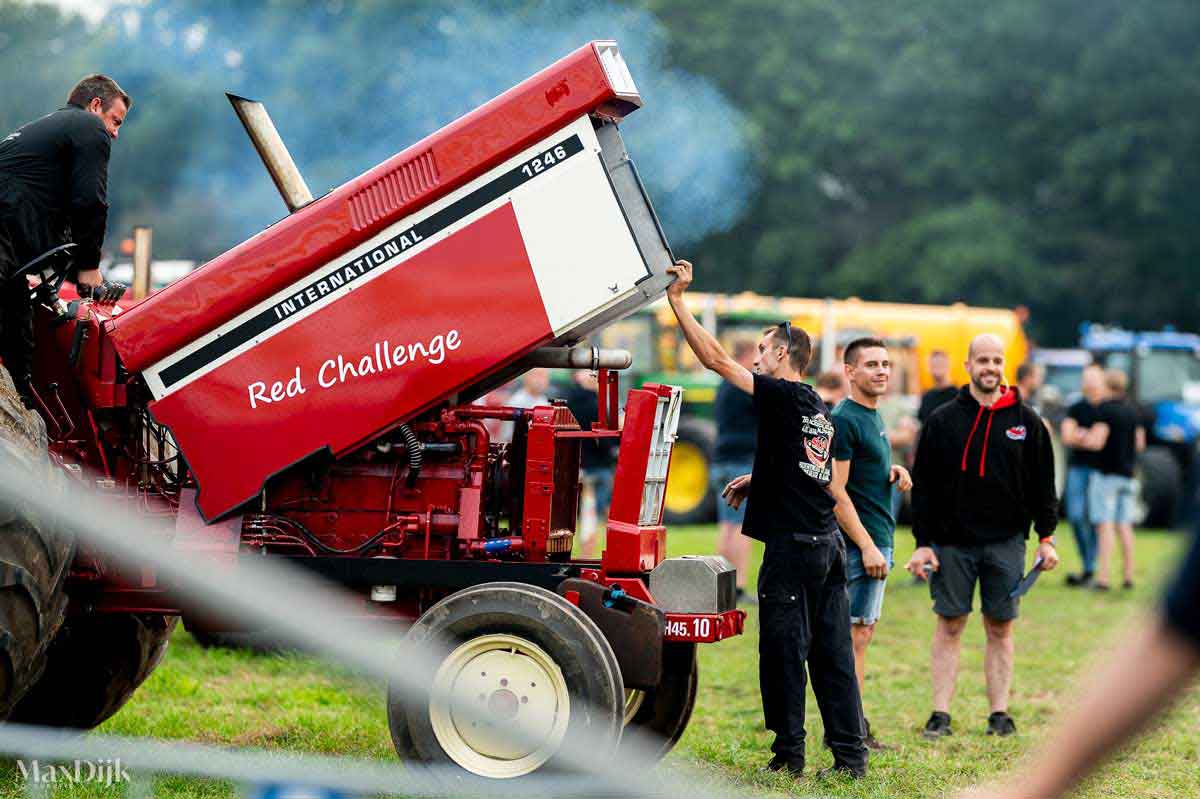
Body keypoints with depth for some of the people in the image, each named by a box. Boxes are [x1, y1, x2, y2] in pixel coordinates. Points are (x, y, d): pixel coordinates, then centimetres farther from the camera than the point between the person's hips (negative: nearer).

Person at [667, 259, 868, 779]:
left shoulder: (784, 397, -9)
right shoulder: (819, 410, 16)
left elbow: (716, 360, -12)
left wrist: (677, 301, -8)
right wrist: (756, 480, 27)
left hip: (792, 544, -8)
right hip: (828, 542, 8)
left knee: (784, 650, -1)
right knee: (832, 653, 8)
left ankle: (789, 752, 3)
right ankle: (850, 755, 8)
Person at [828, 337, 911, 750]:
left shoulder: (872, 417, 15)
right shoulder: (844, 419, -14)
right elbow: (836, 490, -19)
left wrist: (894, 471, 5)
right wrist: (867, 545, -22)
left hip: (878, 539, 10)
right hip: (861, 540, -10)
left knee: (861, 633, 12)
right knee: (855, 634, -8)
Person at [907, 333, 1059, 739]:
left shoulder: (1026, 421, 5)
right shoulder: (943, 420, 2)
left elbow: (1043, 484, 8)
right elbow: (923, 485, 3)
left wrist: (1046, 537, 3)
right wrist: (923, 542, -2)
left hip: (1005, 539, 1)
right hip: (952, 540, 0)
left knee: (1000, 628, 4)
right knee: (949, 625, 2)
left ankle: (1000, 712, 11)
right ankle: (940, 713, 5)